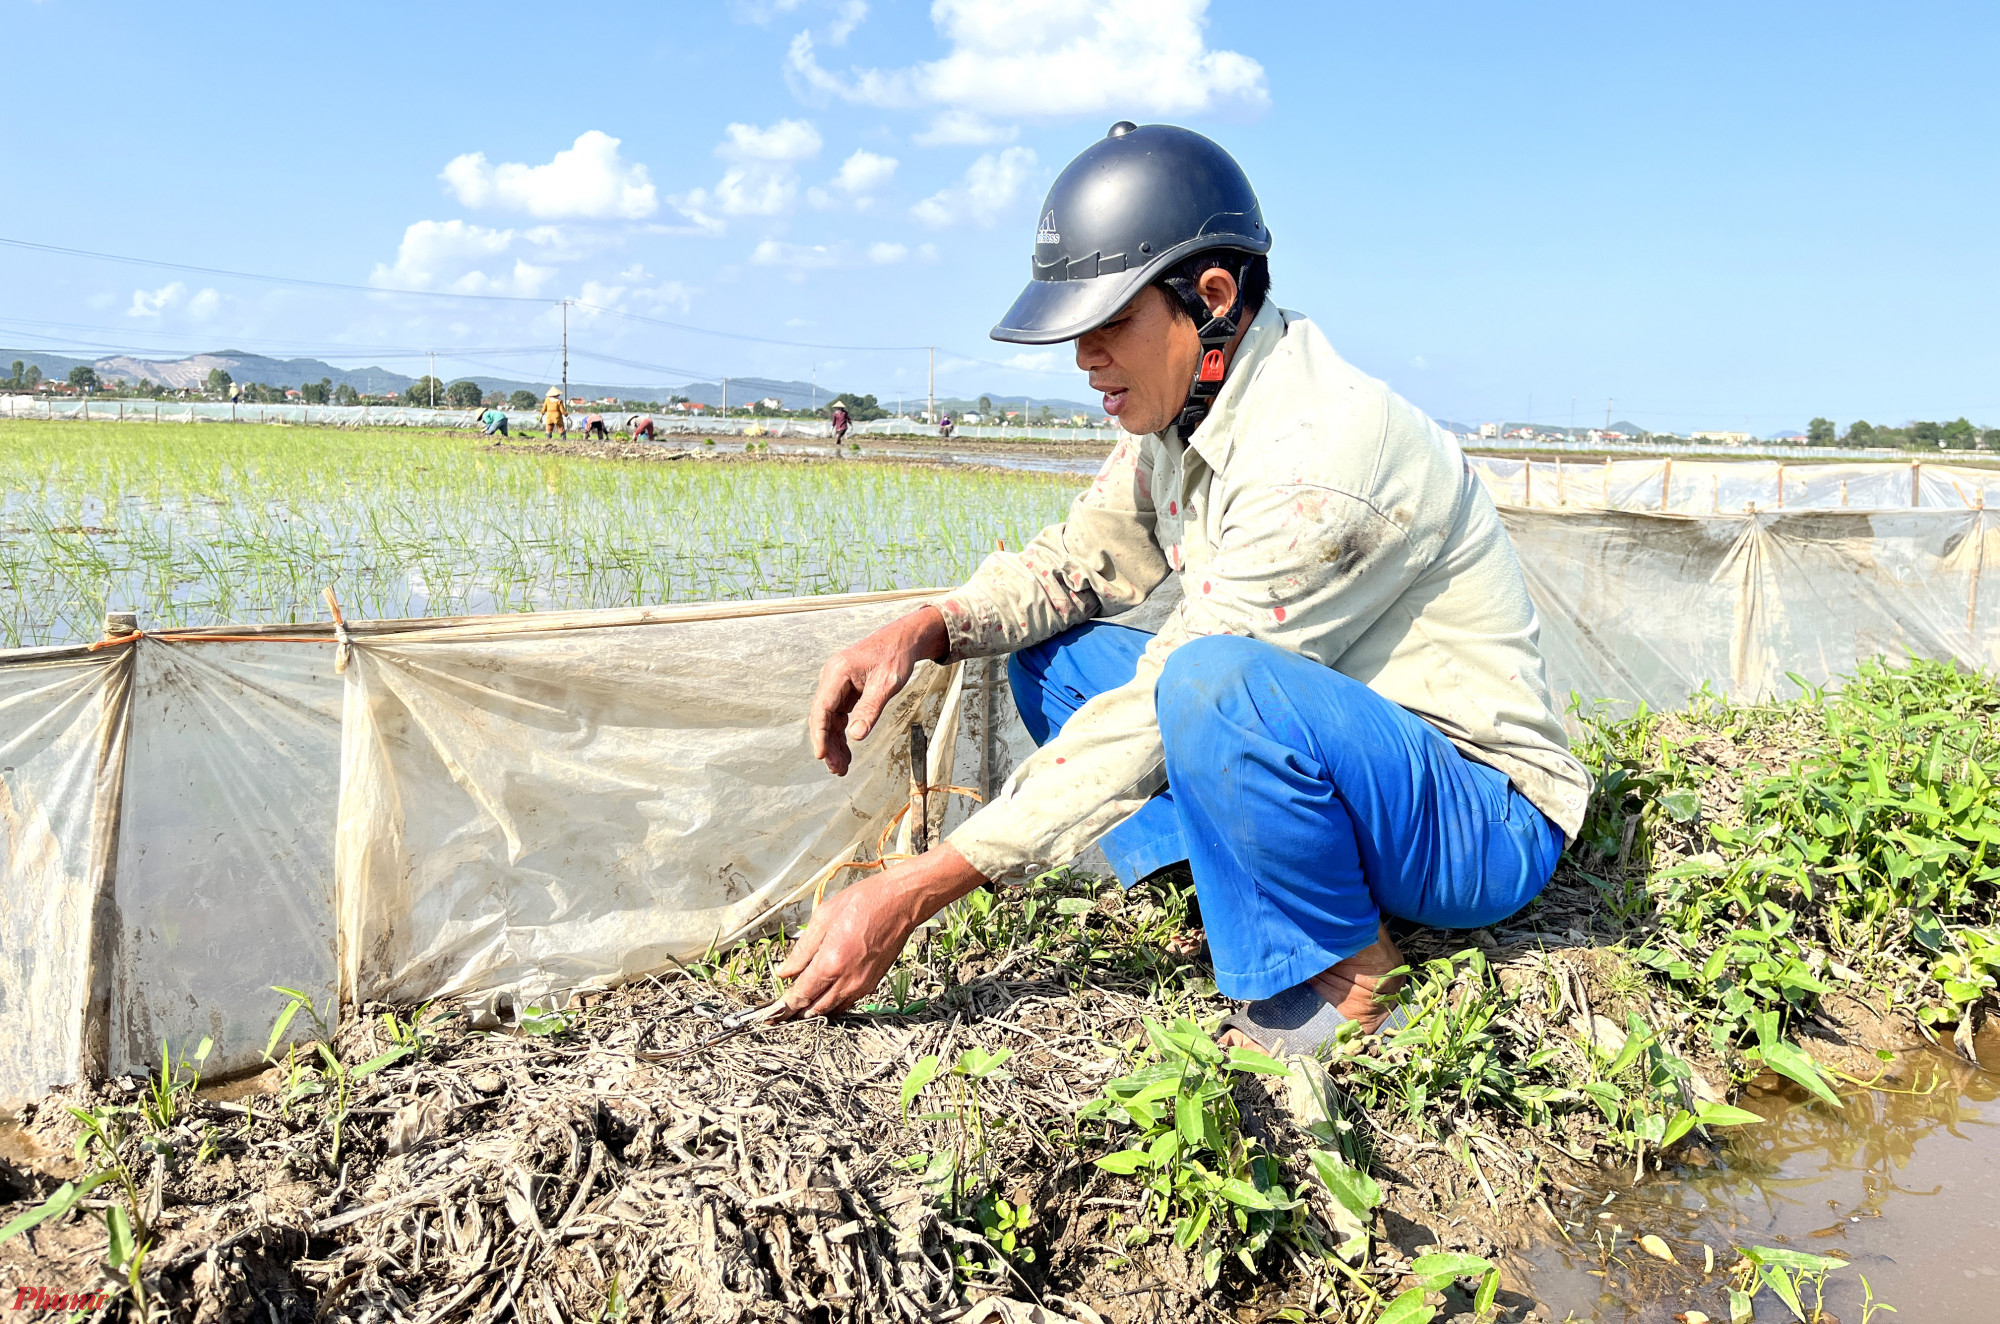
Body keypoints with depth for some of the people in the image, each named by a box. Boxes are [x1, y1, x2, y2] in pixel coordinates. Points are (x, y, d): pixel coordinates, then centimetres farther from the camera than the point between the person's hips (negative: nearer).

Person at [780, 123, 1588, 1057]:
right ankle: (1234, 899, -3)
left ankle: (1343, 986, -13)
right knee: (1052, 655, 4)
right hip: (1340, 743, 9)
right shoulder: (1187, 407, -1)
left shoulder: (1317, 457, -29)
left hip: (1482, 819, -8)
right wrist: (924, 630, -13)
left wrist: (911, 894, -28)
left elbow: (1160, 723, -30)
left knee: (1216, 684, -38)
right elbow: (1076, 560, 9)